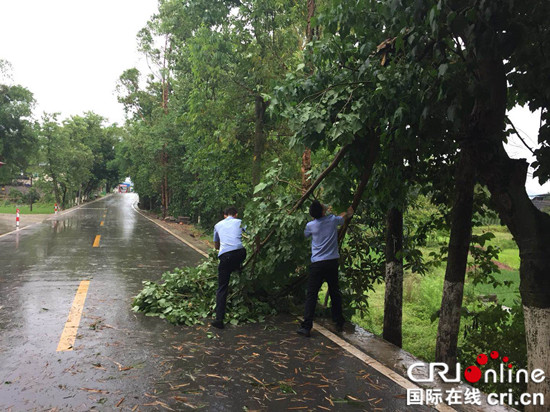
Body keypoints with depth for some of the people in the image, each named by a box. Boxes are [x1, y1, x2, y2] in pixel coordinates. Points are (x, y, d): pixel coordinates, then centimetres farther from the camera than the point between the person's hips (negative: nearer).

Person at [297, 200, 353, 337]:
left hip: (317, 264, -2)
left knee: (311, 295, -1)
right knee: (335, 293, 14)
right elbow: (342, 218, 25)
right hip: (332, 262, 2)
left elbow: (306, 235, 21)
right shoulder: (333, 220, 0)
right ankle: (339, 323, 23)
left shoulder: (310, 225, -3)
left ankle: (306, 327, -5)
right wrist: (347, 213, 48)